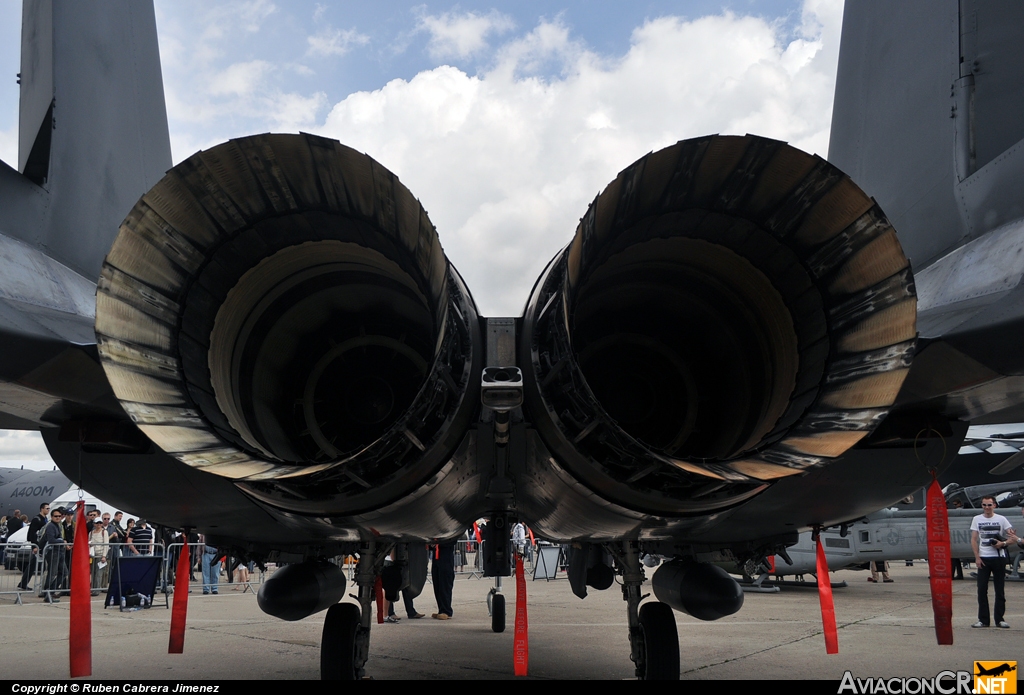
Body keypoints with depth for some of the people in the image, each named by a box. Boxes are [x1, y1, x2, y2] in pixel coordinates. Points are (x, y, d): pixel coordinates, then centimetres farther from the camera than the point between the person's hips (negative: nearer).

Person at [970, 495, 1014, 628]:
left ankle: (999, 619, 12)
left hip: (999, 558, -1)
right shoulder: (977, 519, 6)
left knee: (999, 590, 5)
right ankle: (983, 620, 5)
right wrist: (977, 557, -5)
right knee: (982, 589, -1)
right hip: (983, 558, 1)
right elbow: (974, 540, 5)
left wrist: (1003, 543, -18)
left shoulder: (1001, 519, 3)